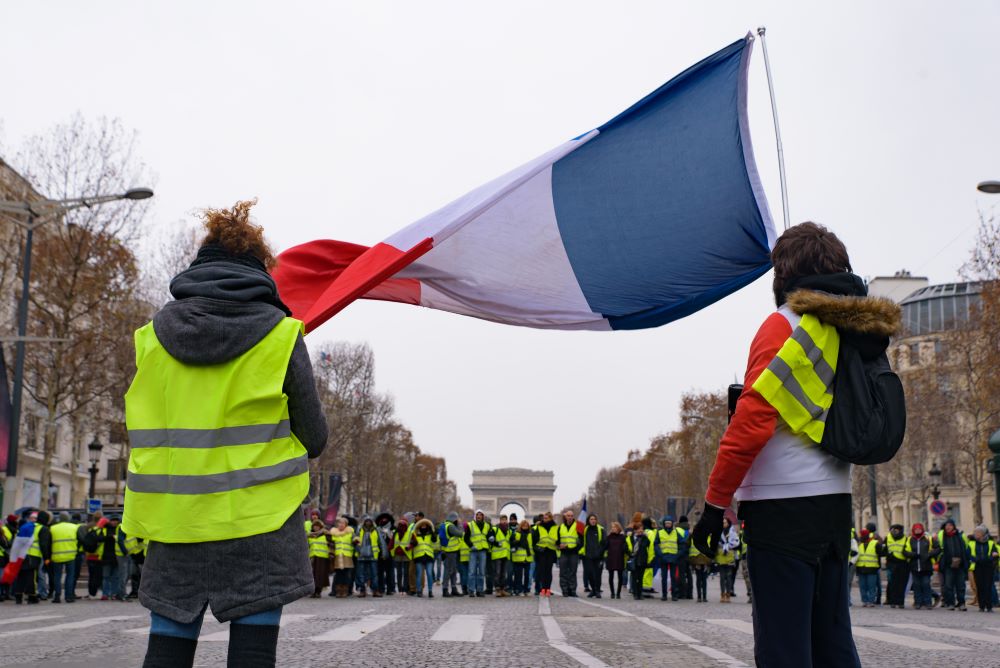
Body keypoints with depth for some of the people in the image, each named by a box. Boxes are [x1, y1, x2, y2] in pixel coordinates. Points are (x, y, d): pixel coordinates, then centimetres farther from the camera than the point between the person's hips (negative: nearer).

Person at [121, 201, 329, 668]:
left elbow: (145, 430, 9)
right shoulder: (280, 335, -3)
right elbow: (314, 439, 0)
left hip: (173, 522, 3)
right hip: (259, 524, -3)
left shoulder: (153, 335, 5)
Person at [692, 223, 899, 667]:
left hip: (784, 504, -8)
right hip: (835, 502, 8)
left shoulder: (787, 324, -9)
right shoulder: (858, 330, 14)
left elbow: (752, 422, -16)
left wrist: (715, 503, -11)